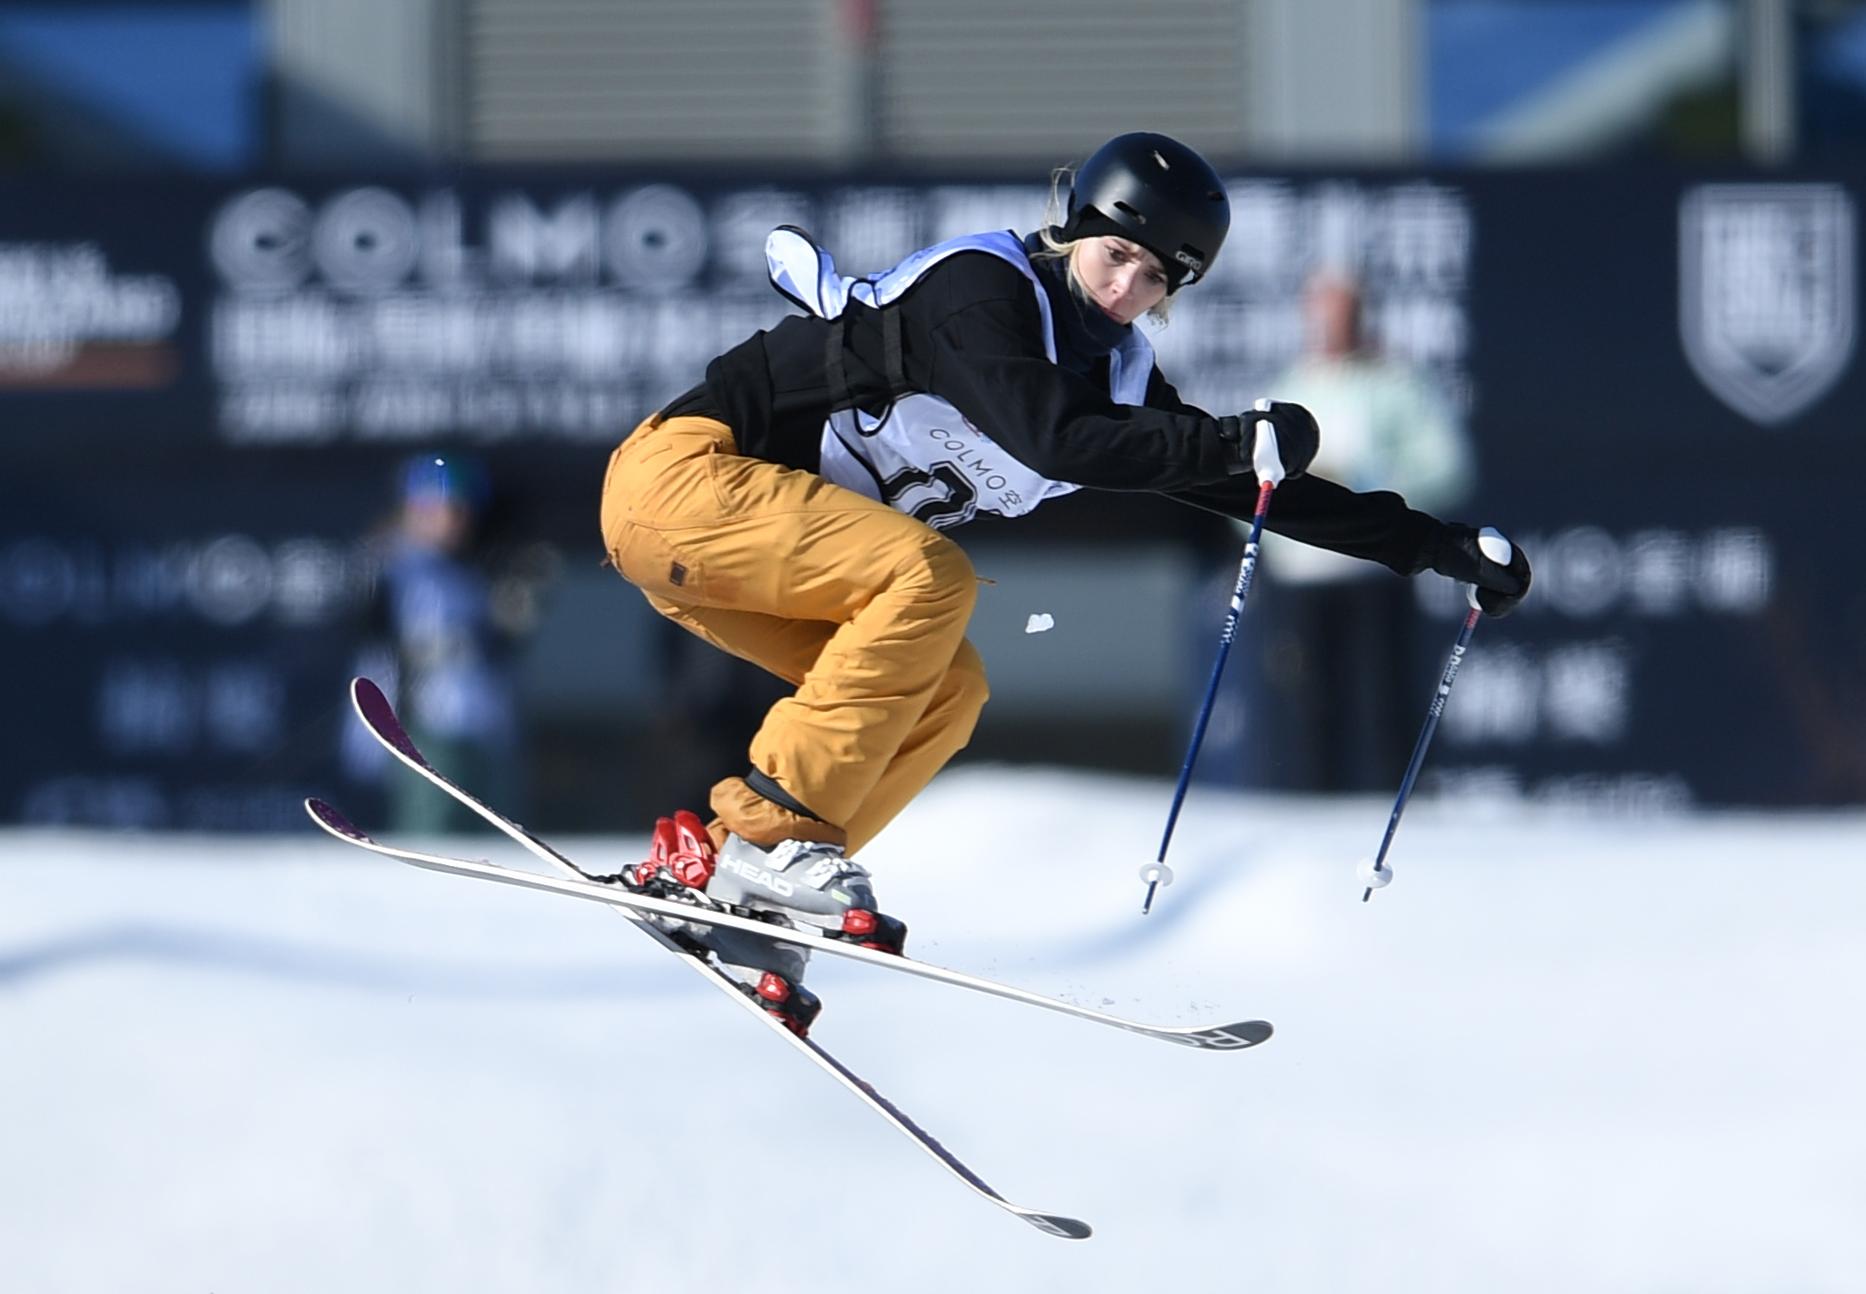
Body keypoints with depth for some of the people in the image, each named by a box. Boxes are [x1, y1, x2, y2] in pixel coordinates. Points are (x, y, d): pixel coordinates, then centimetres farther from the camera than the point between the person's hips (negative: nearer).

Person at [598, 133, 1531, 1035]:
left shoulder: (1114, 378, 8)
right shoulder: (981, 291, -17)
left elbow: (1244, 488, 13)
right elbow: (1052, 441, -33)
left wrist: (1436, 547, 11)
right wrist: (1235, 438, -31)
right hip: (681, 475, -9)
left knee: (945, 692, -2)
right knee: (929, 575, -26)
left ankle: (727, 889, -3)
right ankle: (771, 835, -25)